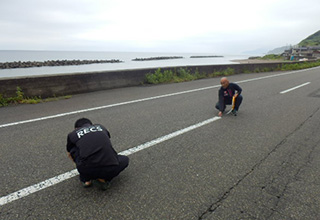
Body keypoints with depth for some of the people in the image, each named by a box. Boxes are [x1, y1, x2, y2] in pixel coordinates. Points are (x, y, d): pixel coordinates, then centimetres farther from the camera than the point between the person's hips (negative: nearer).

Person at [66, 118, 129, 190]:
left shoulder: (73, 134, 22)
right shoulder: (101, 127, 28)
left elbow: (70, 154, 42)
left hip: (87, 170, 0)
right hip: (110, 170, 0)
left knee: (73, 150, 29)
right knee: (125, 160, 33)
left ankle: (86, 180, 23)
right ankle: (104, 179, 13)